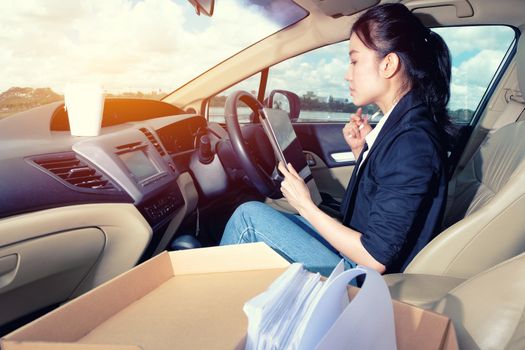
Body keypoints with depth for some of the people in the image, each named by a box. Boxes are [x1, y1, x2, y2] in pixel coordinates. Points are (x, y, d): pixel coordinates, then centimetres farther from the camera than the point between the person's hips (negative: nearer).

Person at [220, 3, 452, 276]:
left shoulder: (412, 140, -26)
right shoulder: (400, 123, 2)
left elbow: (376, 259, -24)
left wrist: (305, 206, -17)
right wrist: (361, 151, -1)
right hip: (355, 252, 9)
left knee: (250, 216, -10)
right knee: (253, 216, 11)